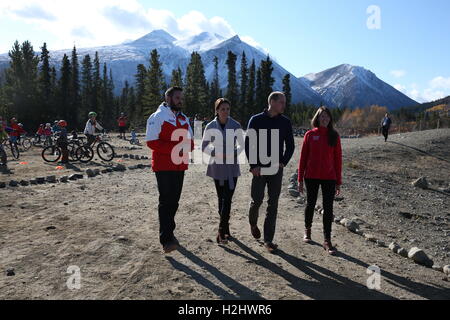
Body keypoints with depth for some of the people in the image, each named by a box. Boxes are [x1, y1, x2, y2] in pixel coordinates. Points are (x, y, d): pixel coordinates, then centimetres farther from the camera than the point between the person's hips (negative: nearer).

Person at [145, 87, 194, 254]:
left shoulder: (184, 118, 16)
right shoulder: (157, 117, -6)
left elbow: (190, 139, 20)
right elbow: (151, 142, -14)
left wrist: (188, 146, -5)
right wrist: (174, 147, -23)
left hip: (180, 166, 7)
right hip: (164, 166, -7)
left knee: (174, 200, 13)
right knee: (166, 201, -9)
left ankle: (169, 232, 27)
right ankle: (166, 240, -8)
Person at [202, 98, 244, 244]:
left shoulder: (236, 126, -3)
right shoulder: (210, 126, -2)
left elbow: (241, 145, 8)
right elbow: (204, 146, 5)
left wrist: (234, 153, -13)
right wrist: (215, 152, -13)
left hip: (232, 166, -1)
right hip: (217, 166, 1)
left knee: (227, 198, -8)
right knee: (221, 198, 8)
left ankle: (222, 231, -4)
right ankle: (225, 228, 23)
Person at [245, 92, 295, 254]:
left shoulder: (285, 122, 5)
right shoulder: (256, 120, -2)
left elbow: (290, 145, 11)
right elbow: (248, 144, -3)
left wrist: (283, 162, -3)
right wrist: (253, 165, -11)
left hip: (277, 169, 2)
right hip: (259, 169, -2)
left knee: (273, 204, 2)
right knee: (257, 200, 0)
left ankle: (268, 239, 10)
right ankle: (253, 223, 33)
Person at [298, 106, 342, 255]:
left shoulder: (334, 136, 1)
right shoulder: (310, 135, -1)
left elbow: (338, 159, 2)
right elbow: (303, 157, 0)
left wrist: (338, 181, 1)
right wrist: (300, 179, -1)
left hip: (329, 178, 1)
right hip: (311, 177, 0)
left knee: (328, 208, 1)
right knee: (310, 204, 13)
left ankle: (327, 241, 10)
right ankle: (307, 230, 35)